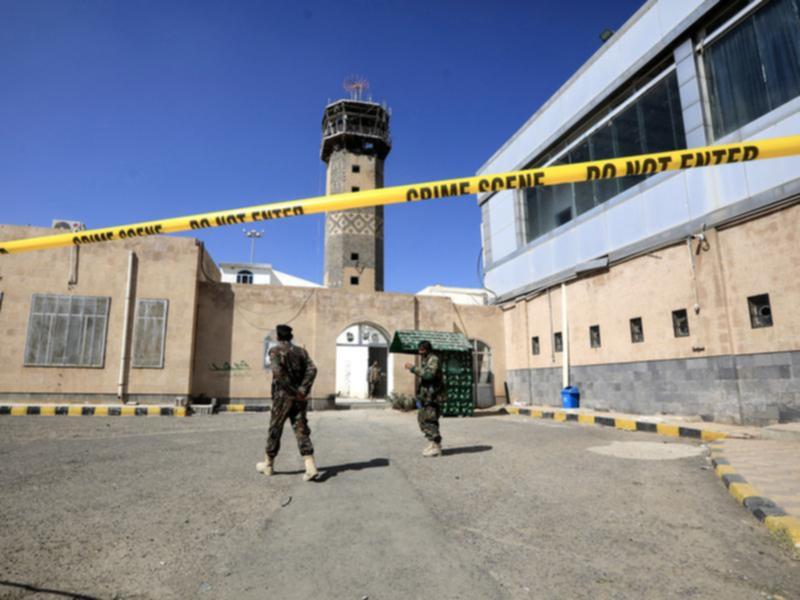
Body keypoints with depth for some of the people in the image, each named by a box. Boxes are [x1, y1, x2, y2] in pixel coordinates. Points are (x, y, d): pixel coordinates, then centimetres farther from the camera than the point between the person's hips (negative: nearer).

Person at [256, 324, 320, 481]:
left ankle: (268, 465, 27)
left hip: (282, 397, -3)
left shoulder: (275, 351, -2)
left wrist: (294, 391, -15)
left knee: (275, 430, 11)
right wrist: (303, 390, -10)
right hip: (299, 399, 4)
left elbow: (278, 371, -19)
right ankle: (311, 467, -10)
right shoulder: (301, 351, 11)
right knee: (301, 431, 2)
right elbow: (312, 369, -4)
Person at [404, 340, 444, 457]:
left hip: (432, 396, -10)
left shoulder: (433, 359, -11)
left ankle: (436, 447, -3)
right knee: (422, 419, 12)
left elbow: (429, 374, -27)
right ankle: (433, 443, 21)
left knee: (430, 420, -9)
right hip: (425, 395, 10)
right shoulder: (425, 361, 19)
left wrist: (413, 368, -24)